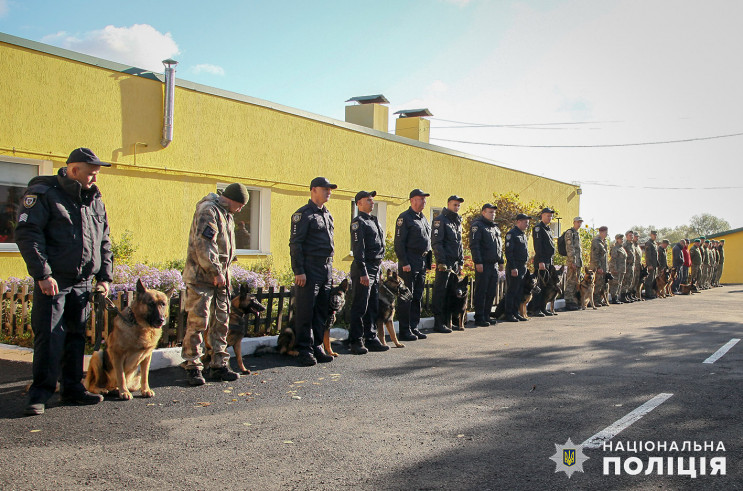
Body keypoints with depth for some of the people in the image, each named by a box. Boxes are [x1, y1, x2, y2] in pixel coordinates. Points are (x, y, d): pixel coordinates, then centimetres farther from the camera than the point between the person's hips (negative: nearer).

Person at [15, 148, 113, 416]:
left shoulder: (95, 199, 14)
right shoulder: (43, 194, -6)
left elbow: (104, 241, 20)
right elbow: (27, 234, -13)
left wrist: (104, 276, 13)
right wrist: (42, 274, -19)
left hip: (83, 283, 6)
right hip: (53, 281, -6)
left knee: (77, 336, 10)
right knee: (49, 337, -6)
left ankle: (72, 388, 20)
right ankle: (40, 394, 3)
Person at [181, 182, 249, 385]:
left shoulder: (227, 214, 18)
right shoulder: (208, 210, -13)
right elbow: (203, 245, -21)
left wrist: (223, 273, 14)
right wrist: (216, 272, -20)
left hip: (219, 277, 10)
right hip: (201, 277, -9)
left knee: (221, 322, 10)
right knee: (198, 322, -6)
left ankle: (218, 365, 17)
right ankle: (192, 366, 2)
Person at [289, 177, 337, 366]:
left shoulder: (327, 215, 18)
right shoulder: (303, 214, -7)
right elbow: (295, 244, -12)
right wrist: (298, 271, -18)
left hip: (326, 268, 8)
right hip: (309, 269, -8)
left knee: (322, 310, 10)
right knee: (305, 311, -4)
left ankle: (317, 347, 18)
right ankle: (305, 350, 2)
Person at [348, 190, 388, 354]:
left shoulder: (374, 221, 20)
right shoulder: (358, 222, -8)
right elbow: (358, 250, -16)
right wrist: (363, 272, -21)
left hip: (375, 269, 9)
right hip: (363, 269, -9)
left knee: (373, 307, 11)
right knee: (360, 307, -5)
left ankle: (371, 339, 17)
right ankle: (356, 342, 0)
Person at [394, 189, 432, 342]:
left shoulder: (423, 219, 18)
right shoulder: (405, 218, -8)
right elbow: (399, 242, -13)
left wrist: (428, 262, 16)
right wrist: (404, 263, -19)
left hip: (422, 263, 8)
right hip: (409, 263, -8)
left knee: (417, 297, 12)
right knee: (406, 298, -5)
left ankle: (414, 328, 19)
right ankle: (404, 331, -1)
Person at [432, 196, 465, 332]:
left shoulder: (458, 222, 20)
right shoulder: (441, 220, -6)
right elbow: (436, 243, -13)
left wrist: (461, 262, 17)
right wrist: (441, 262, -19)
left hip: (455, 263, 8)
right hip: (444, 262, -8)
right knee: (441, 292, -6)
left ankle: (448, 321, 16)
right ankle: (439, 323, -2)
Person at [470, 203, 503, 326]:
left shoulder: (495, 228, 21)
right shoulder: (477, 225, -6)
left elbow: (499, 246, 27)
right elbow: (474, 245, -14)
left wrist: (501, 262, 21)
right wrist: (478, 262, -20)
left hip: (494, 265, 8)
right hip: (483, 265, -8)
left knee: (492, 292, 9)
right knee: (481, 292, -5)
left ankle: (486, 316, 18)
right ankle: (479, 318, -1)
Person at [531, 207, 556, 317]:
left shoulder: (548, 229, 21)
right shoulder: (538, 228, -8)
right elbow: (538, 246, -16)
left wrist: (550, 262, 18)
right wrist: (540, 261, -22)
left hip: (549, 260, 9)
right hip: (541, 261, -9)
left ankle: (543, 308, 17)